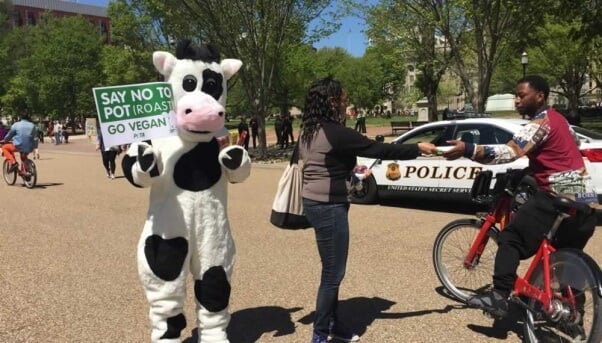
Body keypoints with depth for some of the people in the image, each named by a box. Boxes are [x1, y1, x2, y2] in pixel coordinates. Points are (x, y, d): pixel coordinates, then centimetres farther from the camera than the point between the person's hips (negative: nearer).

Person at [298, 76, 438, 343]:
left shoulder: (309, 132, 9)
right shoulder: (335, 133, -19)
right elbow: (379, 150, -16)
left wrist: (350, 170, 22)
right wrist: (418, 149, -6)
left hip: (314, 203, 10)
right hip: (329, 207, -10)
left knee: (332, 270, 19)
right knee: (333, 273, 2)